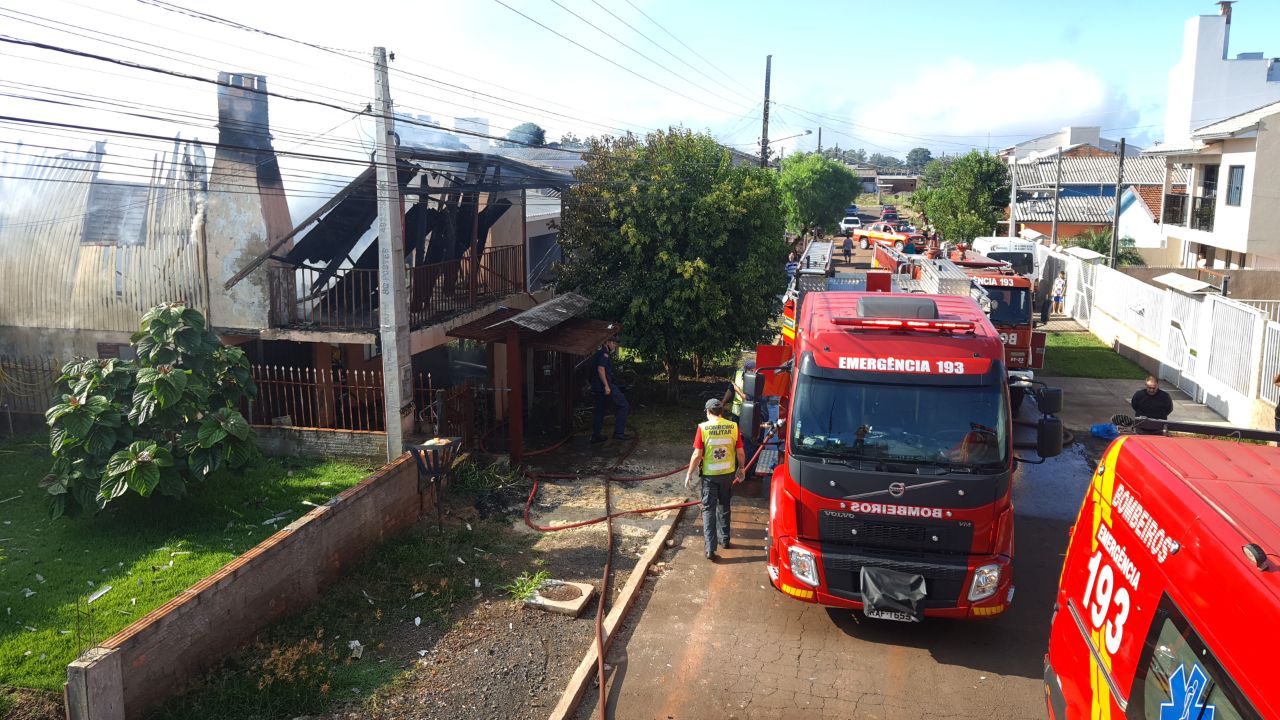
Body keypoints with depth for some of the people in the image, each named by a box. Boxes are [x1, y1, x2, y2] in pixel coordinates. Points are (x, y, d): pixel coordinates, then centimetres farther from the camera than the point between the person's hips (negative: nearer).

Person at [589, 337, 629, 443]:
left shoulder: (600, 353, 22)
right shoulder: (604, 353, -10)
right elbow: (601, 369, -19)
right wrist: (606, 386, -23)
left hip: (597, 387, 10)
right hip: (605, 385, -10)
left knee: (600, 411, 13)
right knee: (623, 406, -6)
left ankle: (595, 436, 14)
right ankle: (619, 432, -10)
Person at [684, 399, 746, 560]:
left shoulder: (703, 428, -13)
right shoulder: (733, 427, -6)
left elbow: (697, 454, -13)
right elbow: (741, 453, -2)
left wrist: (689, 473, -1)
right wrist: (740, 469, 15)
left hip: (709, 474, -3)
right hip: (728, 473, 3)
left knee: (708, 509, 4)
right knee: (724, 506, 22)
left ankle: (710, 548, -3)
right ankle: (724, 539, 33)